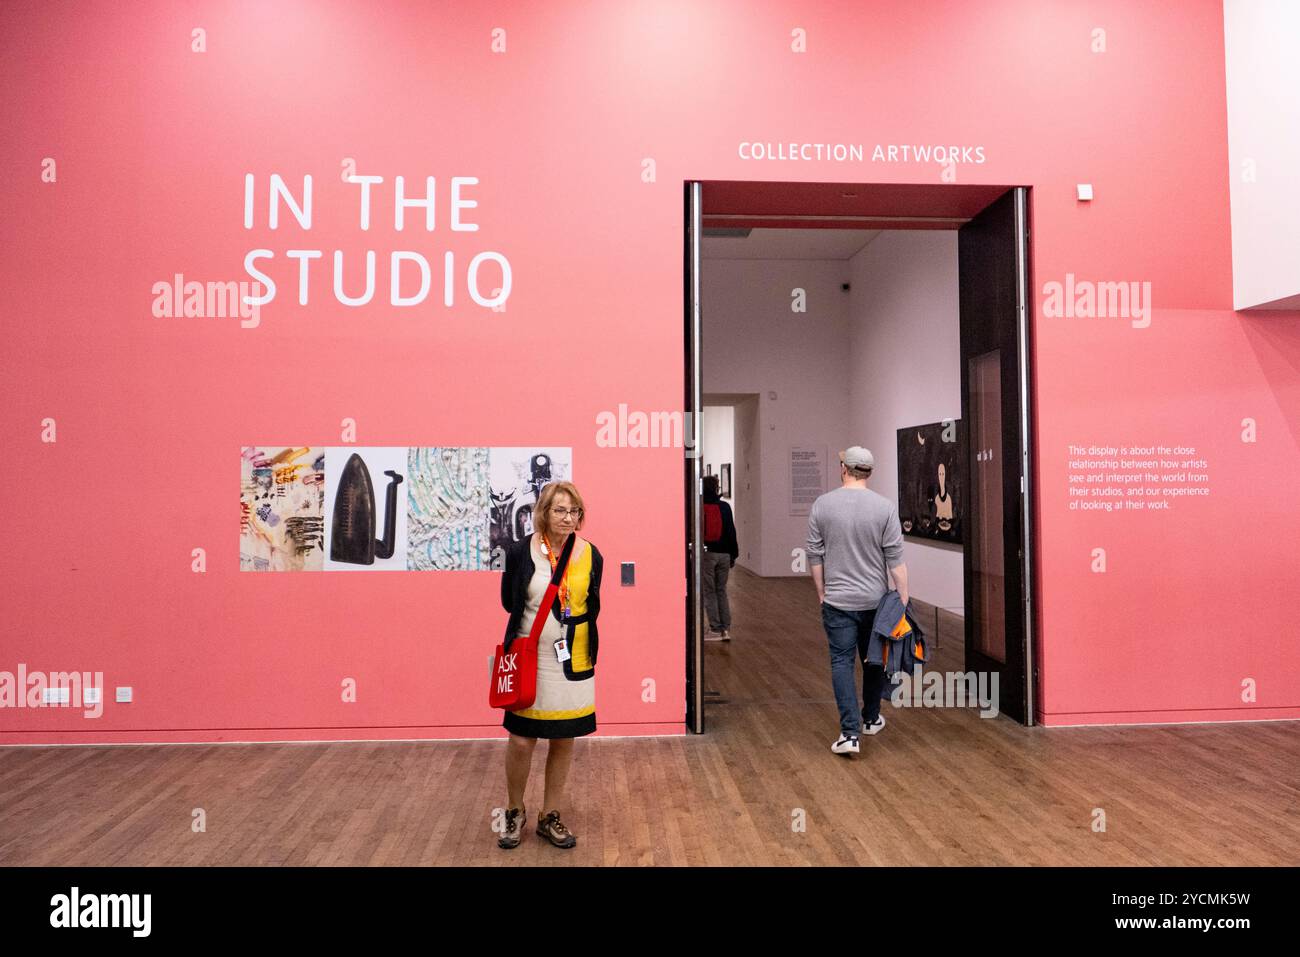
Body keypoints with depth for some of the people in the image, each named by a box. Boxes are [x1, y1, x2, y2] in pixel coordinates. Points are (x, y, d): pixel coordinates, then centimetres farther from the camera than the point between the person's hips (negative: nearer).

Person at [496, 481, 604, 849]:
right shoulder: (521, 551, -10)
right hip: (529, 659, -2)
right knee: (521, 741, 4)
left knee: (564, 740, 11)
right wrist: (540, 618, 2)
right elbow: (509, 602, 3)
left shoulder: (591, 555, -4)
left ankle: (550, 816, 29)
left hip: (573, 662, 2)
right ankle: (514, 811, 30)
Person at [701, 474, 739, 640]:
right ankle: (726, 629, 9)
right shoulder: (725, 506, 3)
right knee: (721, 591, 12)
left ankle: (715, 629, 2)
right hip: (724, 554, 3)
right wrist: (733, 555, 12)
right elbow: (731, 532, 6)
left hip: (706, 554, -3)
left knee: (709, 592, 3)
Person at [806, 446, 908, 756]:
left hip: (838, 601, -1)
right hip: (876, 600, 1)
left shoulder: (822, 504, -5)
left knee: (842, 662, 2)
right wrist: (903, 598, -2)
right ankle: (871, 718, 34)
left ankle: (849, 732, -5)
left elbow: (815, 556, -1)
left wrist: (821, 593, 9)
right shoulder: (885, 507, -8)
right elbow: (895, 559, -9)